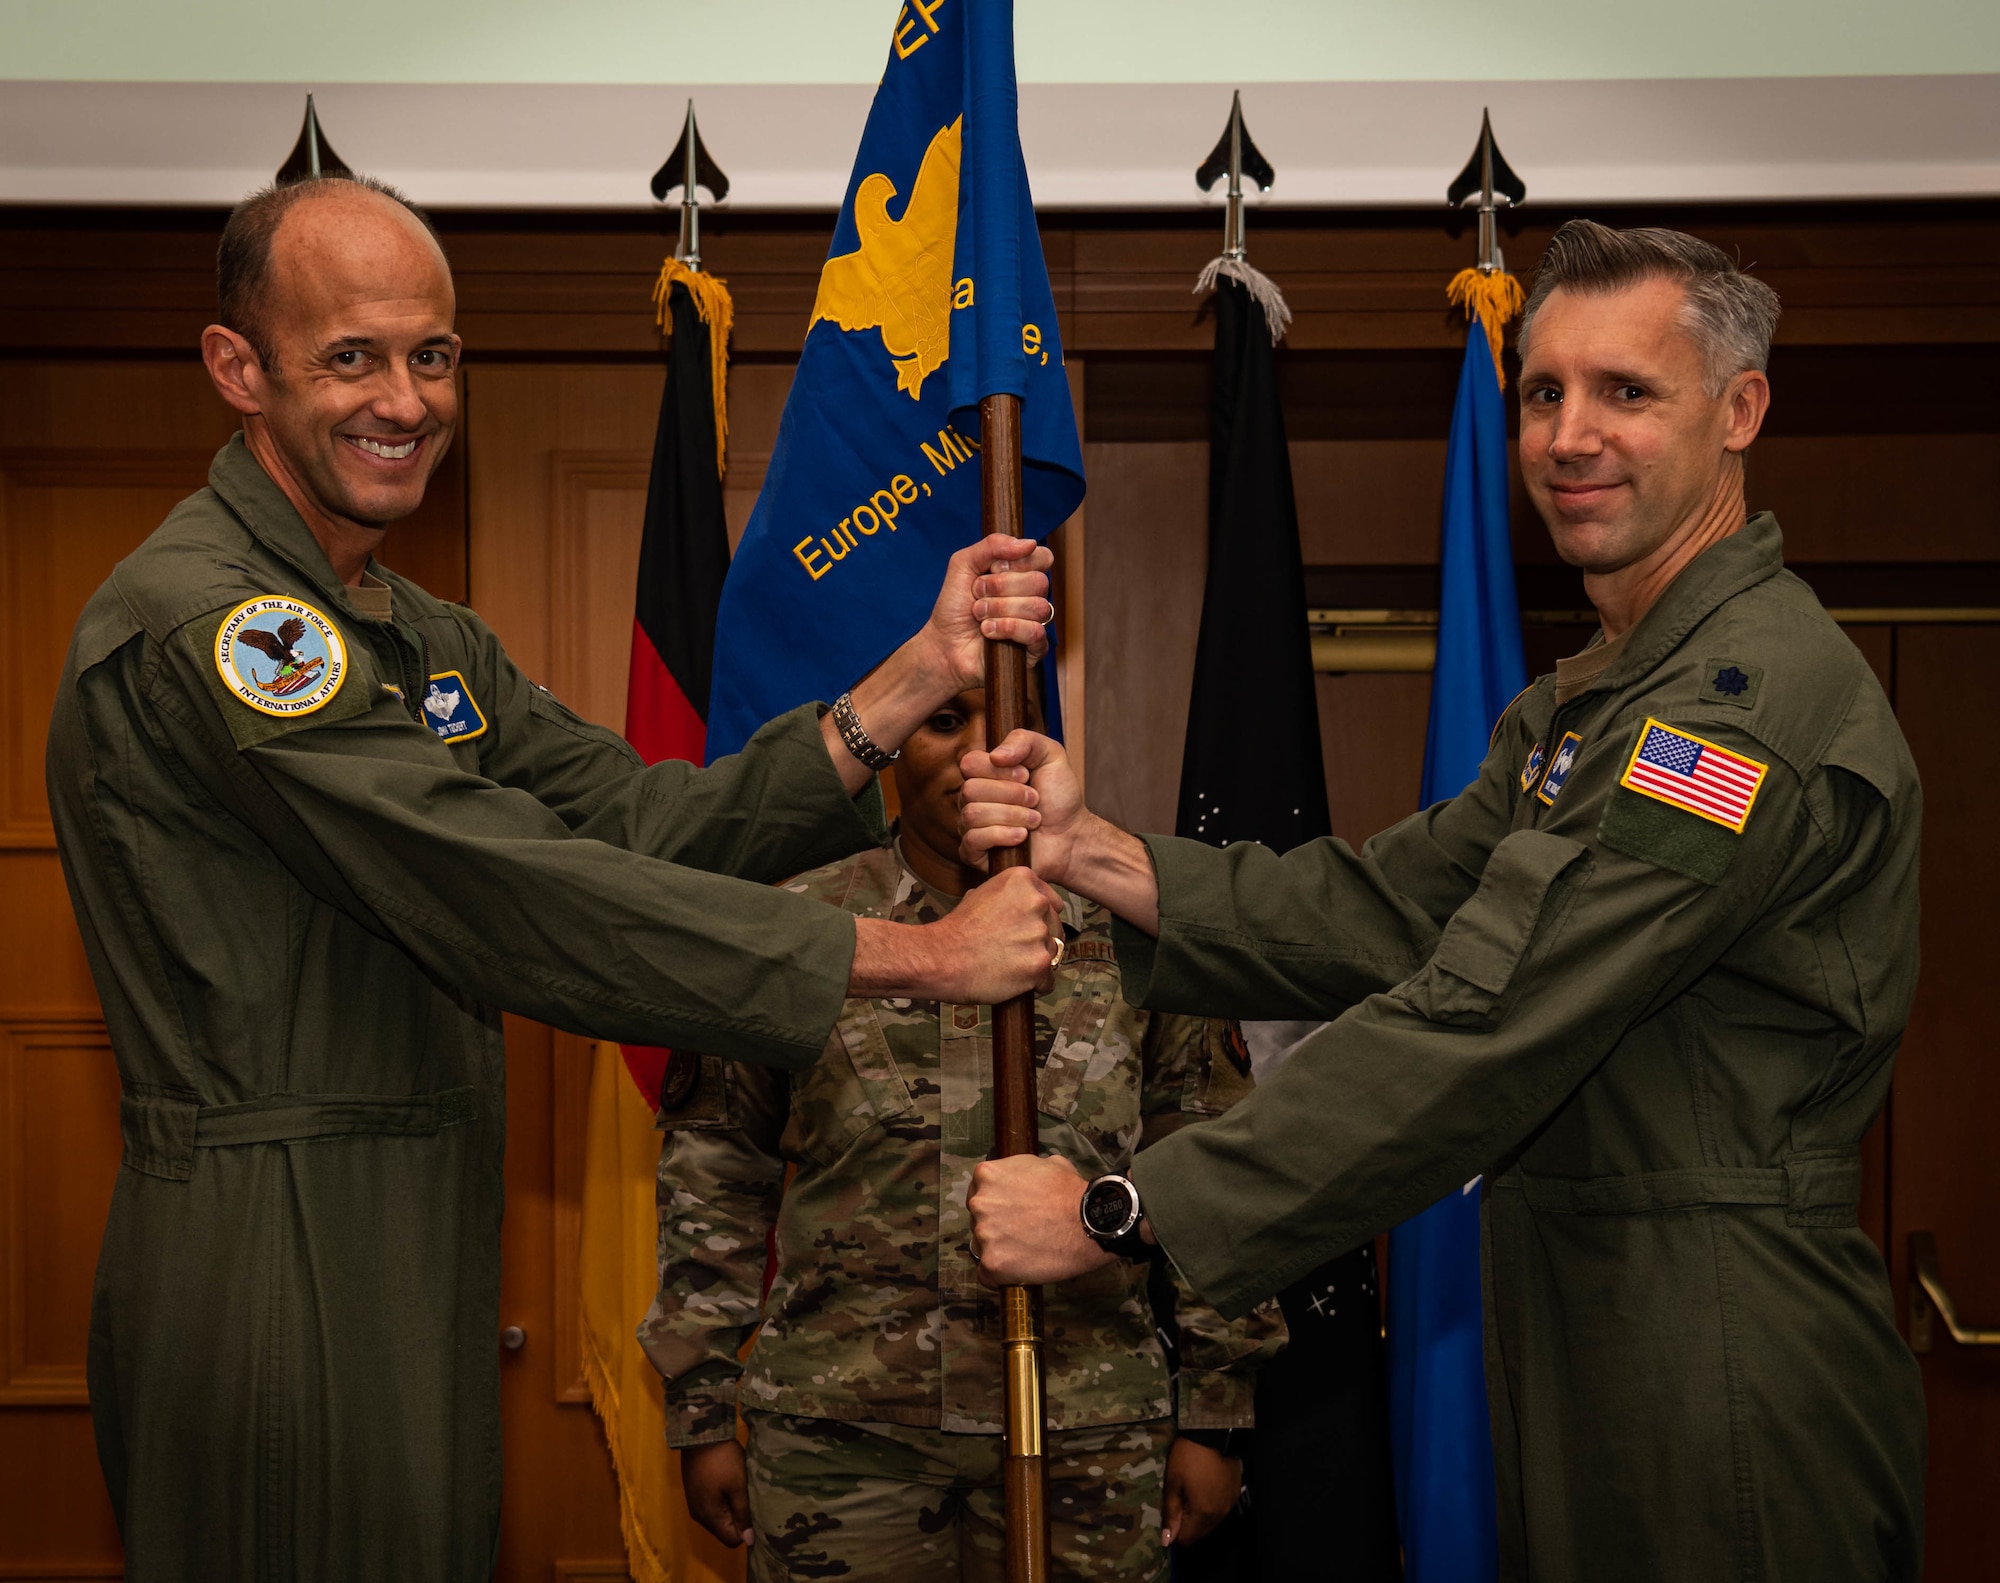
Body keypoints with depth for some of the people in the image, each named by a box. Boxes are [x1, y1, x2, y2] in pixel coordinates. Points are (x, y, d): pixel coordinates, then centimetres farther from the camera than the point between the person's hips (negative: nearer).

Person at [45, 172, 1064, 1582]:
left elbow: (642, 821, 3)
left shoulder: (423, 637, 15)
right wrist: (918, 954, -22)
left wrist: (910, 682, -8)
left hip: (422, 1248, 9)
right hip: (272, 1262, -9)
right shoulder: (195, 621, -18)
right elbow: (518, 899, -24)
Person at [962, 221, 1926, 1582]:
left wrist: (1120, 1213, -23)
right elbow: (1388, 913, 5)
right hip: (1577, 1319, 9)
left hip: (1720, 1371, -9)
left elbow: (1485, 1023, -26)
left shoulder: (1758, 694, -20)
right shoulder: (1588, 701, 15)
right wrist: (1093, 851, -9)